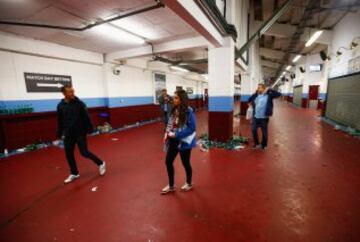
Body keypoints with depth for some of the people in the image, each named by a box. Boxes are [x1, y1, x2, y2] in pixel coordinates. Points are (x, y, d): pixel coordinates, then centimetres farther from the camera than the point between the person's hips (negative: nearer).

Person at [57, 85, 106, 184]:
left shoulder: (79, 103, -8)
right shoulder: (60, 105, 3)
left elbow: (86, 117, -7)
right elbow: (60, 121, 11)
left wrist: (90, 129, -9)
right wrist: (59, 134, 13)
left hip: (80, 133, -4)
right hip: (68, 135, 5)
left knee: (85, 153, -4)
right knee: (69, 154, 10)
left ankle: (101, 163, 17)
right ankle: (74, 173, 29)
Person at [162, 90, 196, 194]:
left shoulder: (189, 111, -18)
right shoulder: (174, 110, 3)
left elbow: (192, 128, -20)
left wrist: (176, 134, -22)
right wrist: (167, 133, -4)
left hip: (184, 141, -6)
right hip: (173, 140, 7)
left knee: (185, 163, 12)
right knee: (168, 162, 10)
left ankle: (189, 183, 40)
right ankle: (171, 186, 31)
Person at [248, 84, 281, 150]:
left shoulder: (269, 95, -5)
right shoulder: (256, 95, 7)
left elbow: (278, 94, -13)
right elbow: (249, 100, 23)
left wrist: (269, 90, -14)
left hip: (264, 118, -3)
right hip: (255, 117, 4)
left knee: (264, 132, 8)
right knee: (253, 130, 4)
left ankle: (264, 145, 28)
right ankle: (256, 144, 25)